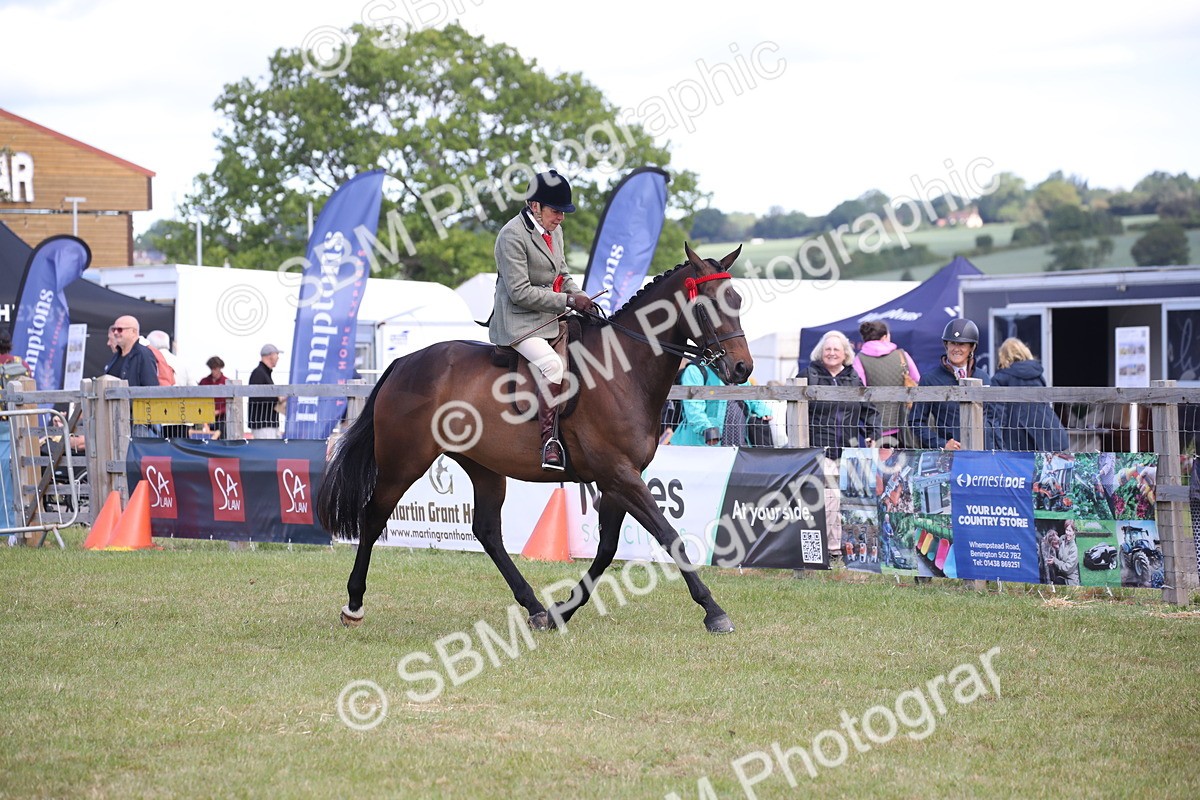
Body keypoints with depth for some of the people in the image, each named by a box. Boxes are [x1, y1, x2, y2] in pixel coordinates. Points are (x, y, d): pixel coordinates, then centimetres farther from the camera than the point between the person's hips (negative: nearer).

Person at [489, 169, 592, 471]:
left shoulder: (553, 230, 12)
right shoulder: (512, 236, -15)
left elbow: (562, 276, 22)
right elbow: (520, 292, -19)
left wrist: (580, 297, 1)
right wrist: (567, 300, -20)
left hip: (550, 319, 9)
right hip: (518, 322, -9)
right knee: (554, 366, -30)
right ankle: (550, 445, -30)